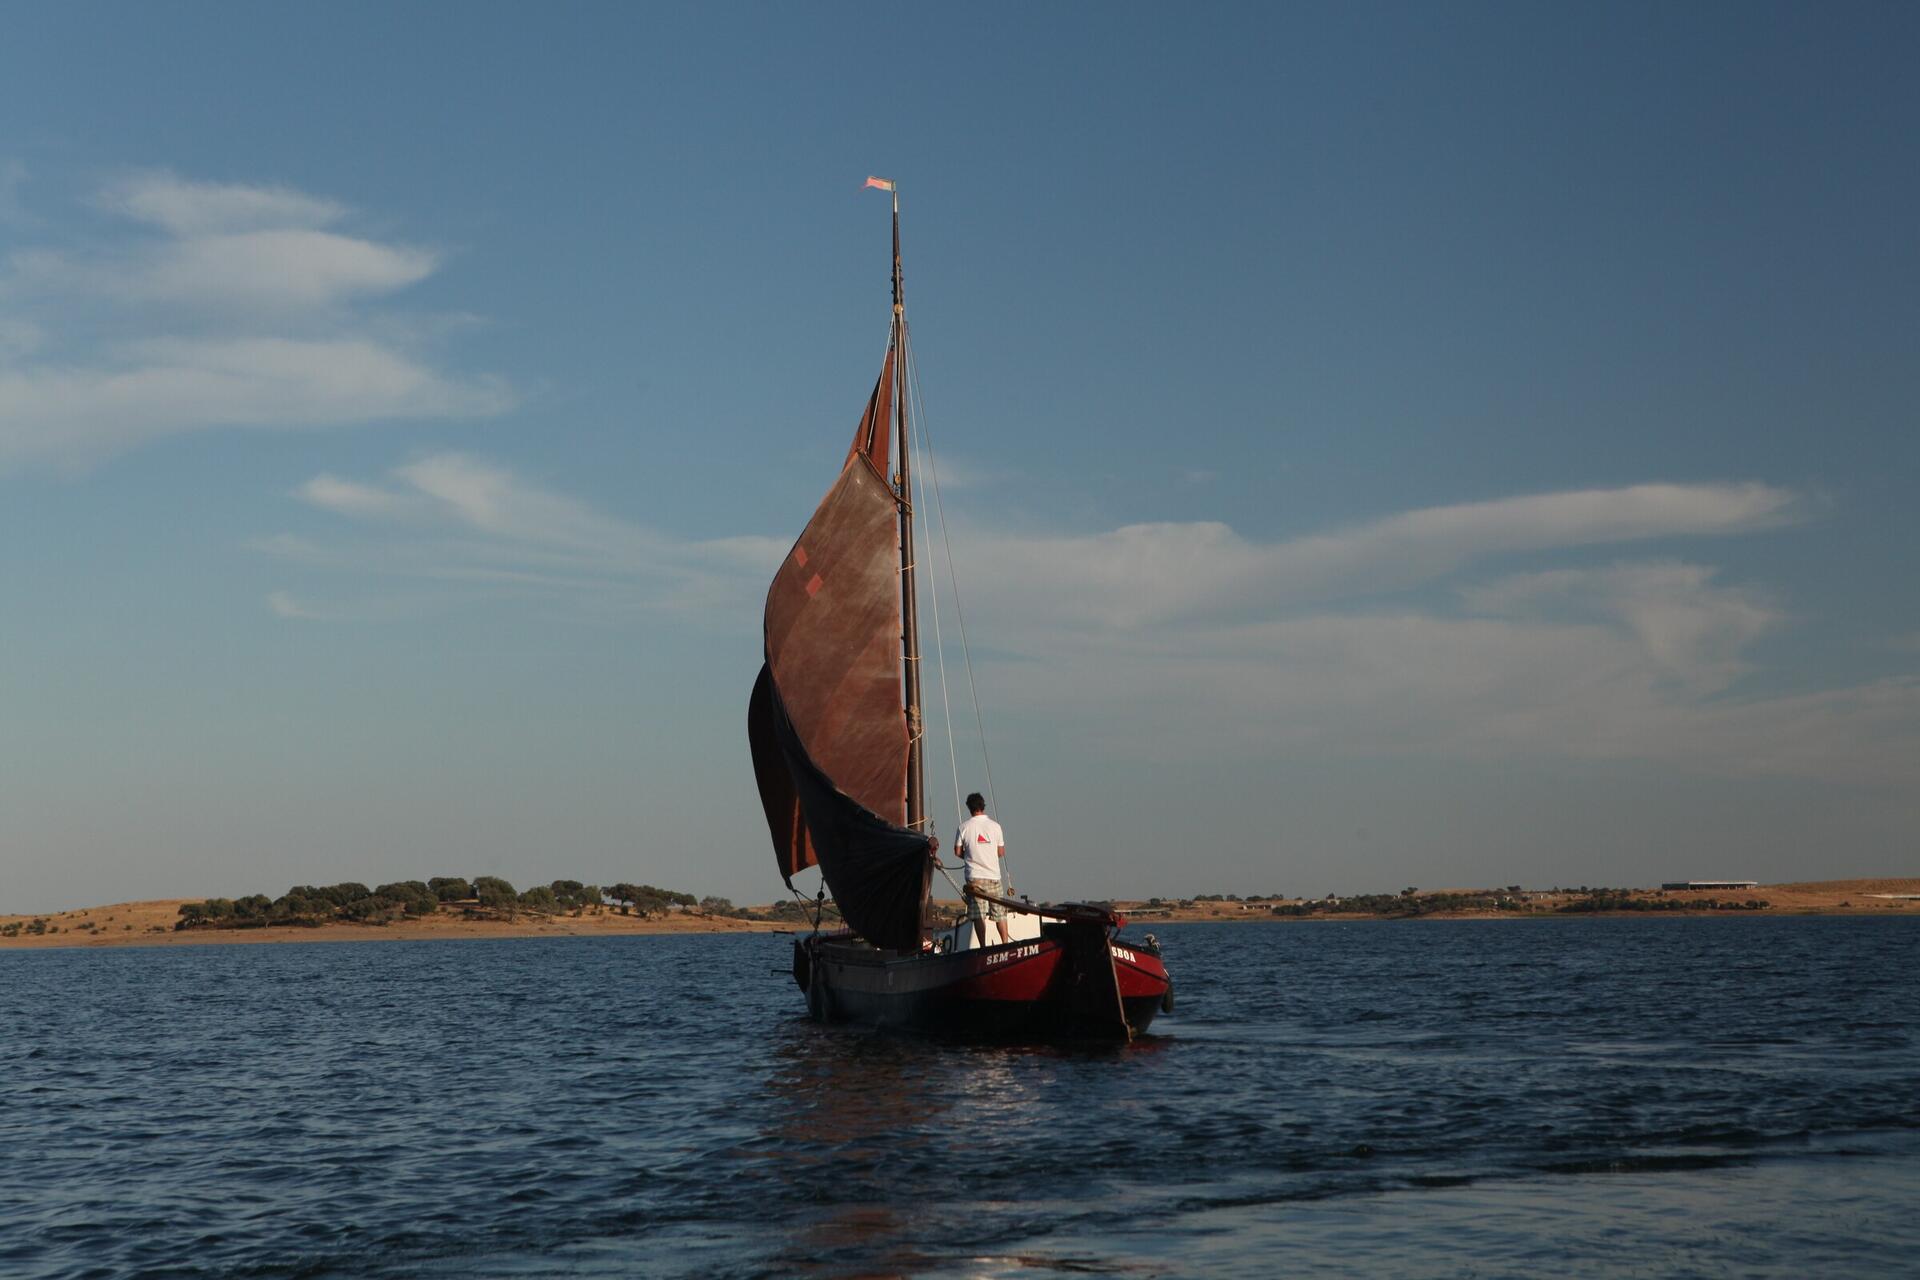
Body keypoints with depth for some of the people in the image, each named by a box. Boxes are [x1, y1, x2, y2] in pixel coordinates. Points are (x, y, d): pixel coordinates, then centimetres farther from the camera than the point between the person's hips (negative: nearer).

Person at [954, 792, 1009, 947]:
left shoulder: (964, 827, -4)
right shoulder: (995, 826, 0)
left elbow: (958, 851, 1)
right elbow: (1001, 852, 6)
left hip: (974, 877, -2)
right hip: (993, 875, 2)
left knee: (978, 915, -2)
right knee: (999, 912, 11)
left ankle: (983, 947, -7)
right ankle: (1006, 944, 10)